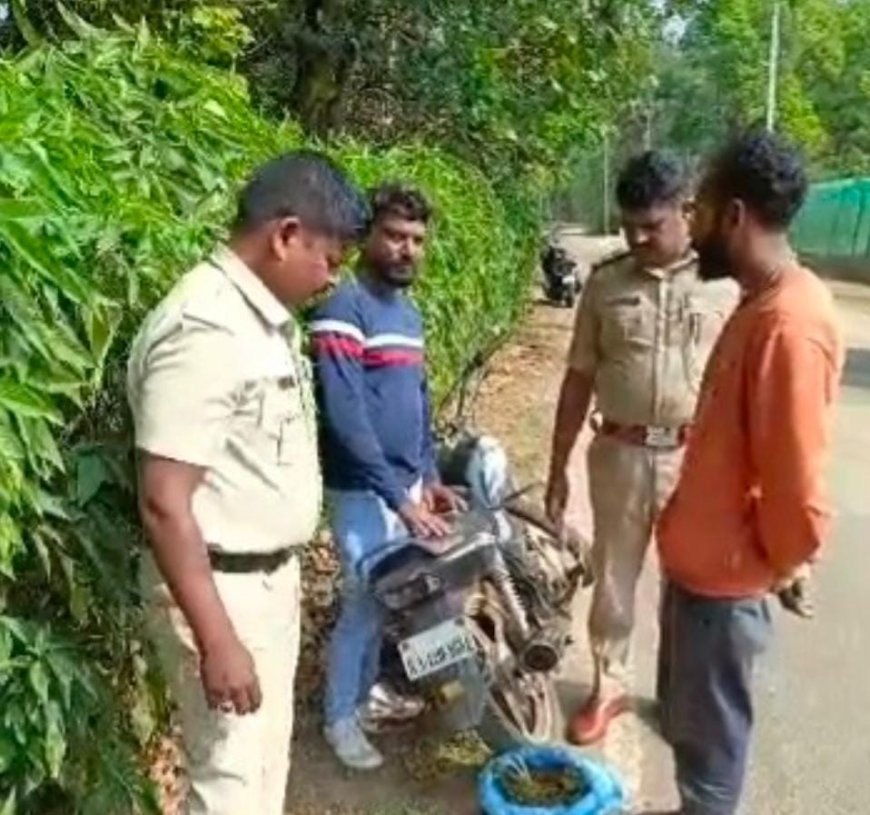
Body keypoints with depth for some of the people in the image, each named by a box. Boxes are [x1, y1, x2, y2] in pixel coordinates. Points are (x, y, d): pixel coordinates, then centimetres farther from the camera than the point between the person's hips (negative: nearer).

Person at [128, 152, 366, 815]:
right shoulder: (204, 331, -25)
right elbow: (164, 502, -27)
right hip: (220, 590, -9)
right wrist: (216, 641, -25)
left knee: (268, 757, 23)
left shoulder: (265, 319, 5)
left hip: (270, 575, 9)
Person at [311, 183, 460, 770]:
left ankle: (369, 686, 39)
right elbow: (345, 417, -24)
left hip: (408, 484, 8)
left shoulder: (409, 312, 9)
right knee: (366, 603, 1)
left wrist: (429, 477, 11)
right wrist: (399, 495, -24)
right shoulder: (344, 310, -18)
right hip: (364, 491, -8)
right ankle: (340, 717, 21)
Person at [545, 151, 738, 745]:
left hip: (699, 458, -1)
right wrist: (558, 468, 5)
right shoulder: (606, 283, 1)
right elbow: (579, 379, 5)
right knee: (613, 577, 14)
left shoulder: (727, 282, -4)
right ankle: (608, 685, 34)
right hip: (620, 454, 2)